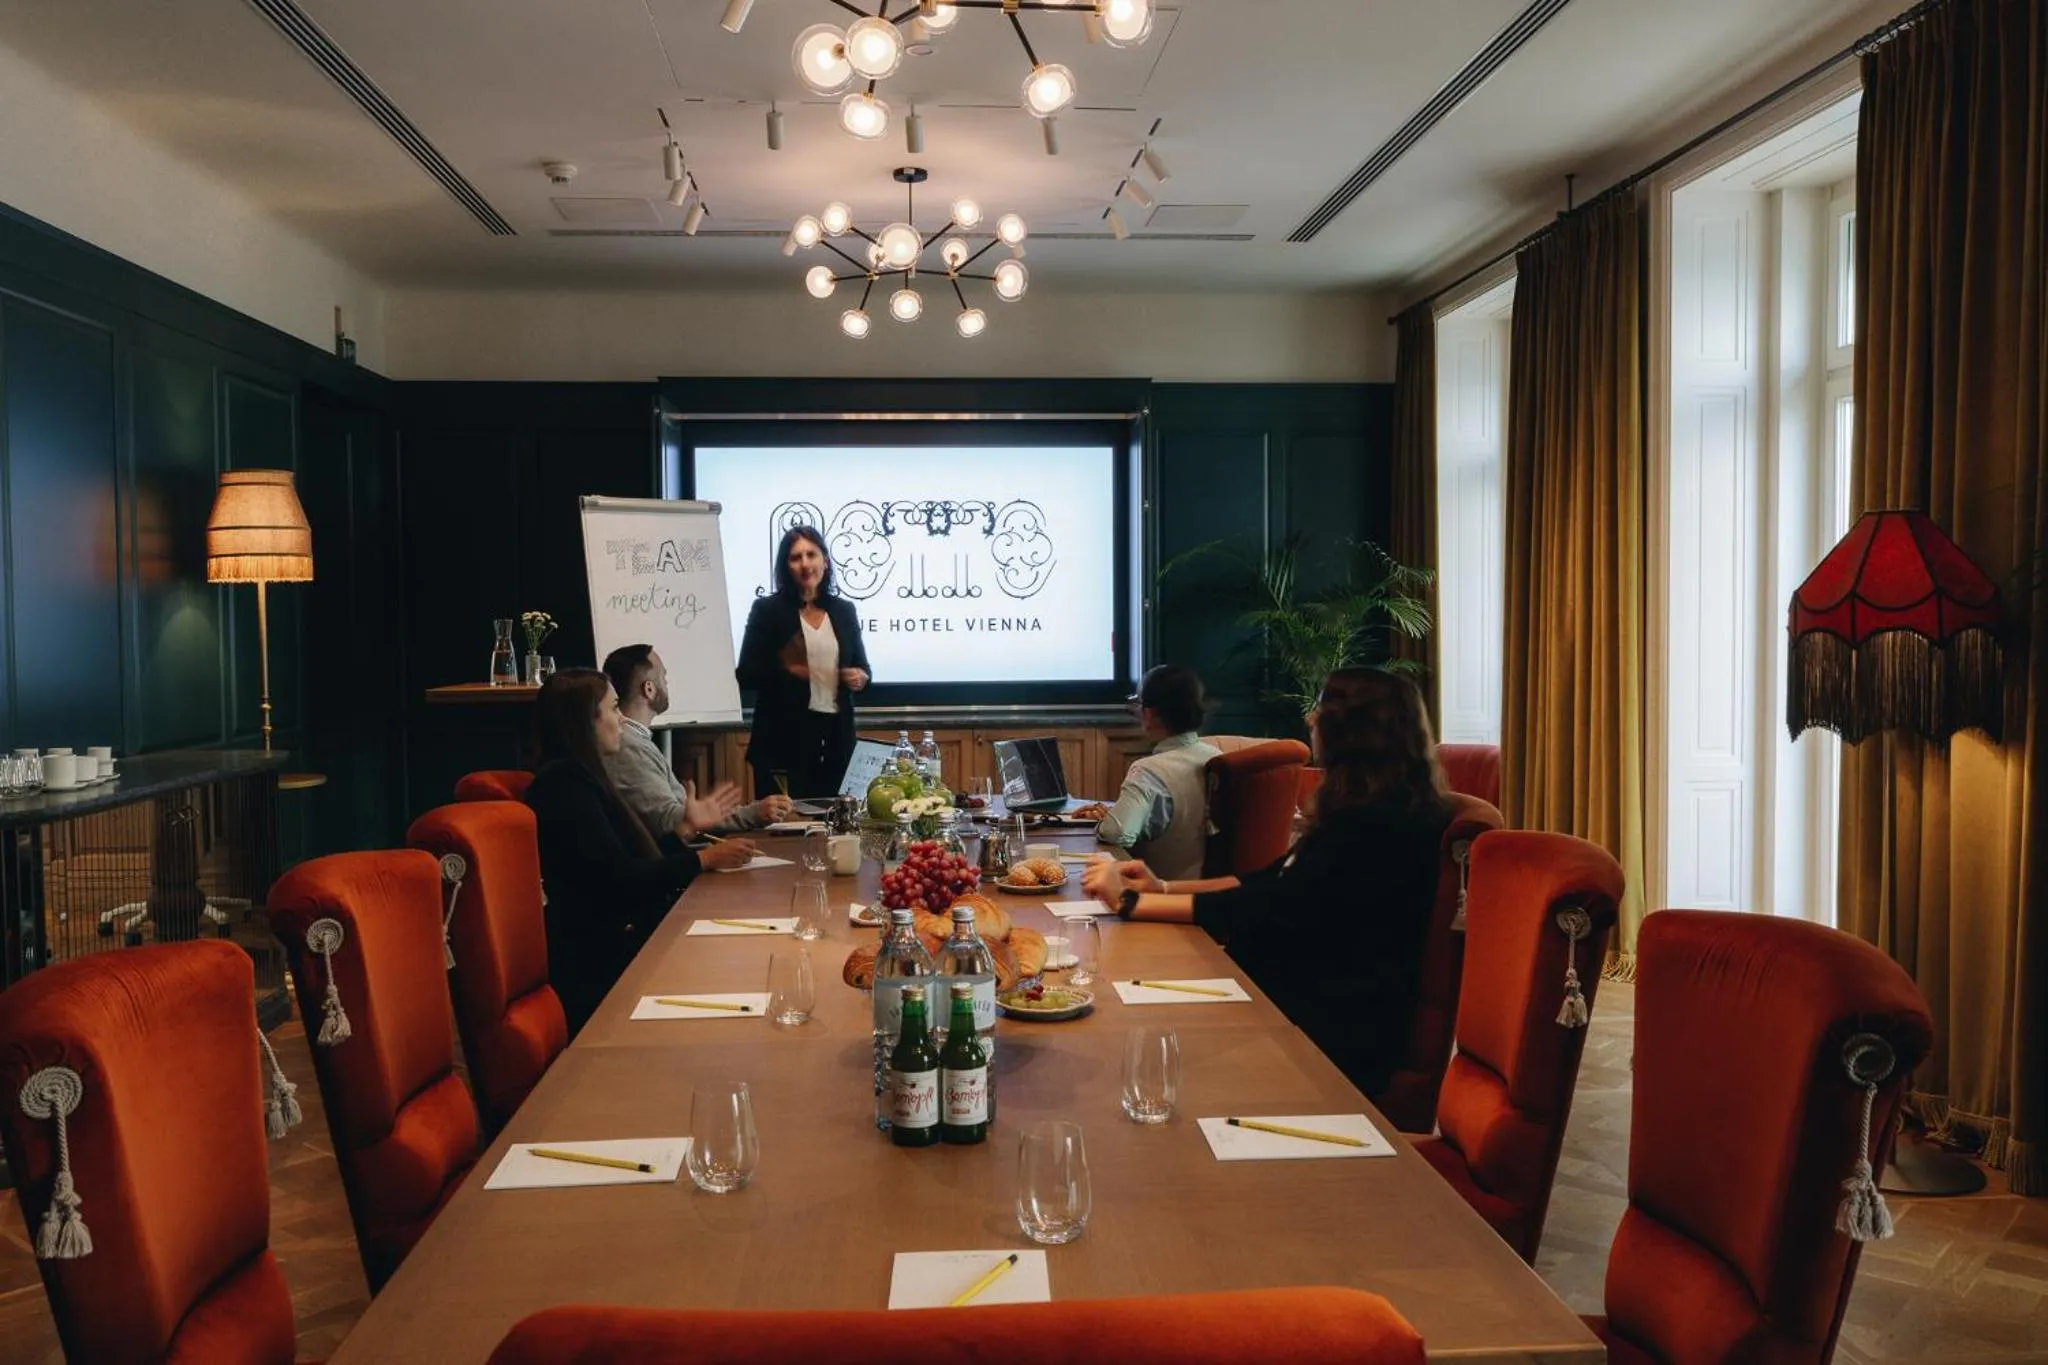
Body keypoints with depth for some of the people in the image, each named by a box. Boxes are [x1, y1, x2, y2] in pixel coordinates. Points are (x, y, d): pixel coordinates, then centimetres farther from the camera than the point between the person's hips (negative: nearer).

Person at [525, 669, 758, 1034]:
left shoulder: (576, 776, 16)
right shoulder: (564, 783, -13)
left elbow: (635, 859, 16)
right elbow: (619, 878, -18)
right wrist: (705, 859, -13)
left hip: (614, 938, 10)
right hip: (596, 959, -10)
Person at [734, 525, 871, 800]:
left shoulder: (844, 611, 10)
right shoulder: (768, 610, 0)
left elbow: (862, 666, 18)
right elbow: (745, 674, -3)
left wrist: (861, 677, -3)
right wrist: (783, 669, -19)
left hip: (836, 734, 3)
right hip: (785, 736, -3)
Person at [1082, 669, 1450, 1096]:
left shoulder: (1381, 825, -19)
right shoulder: (1373, 811, 12)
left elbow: (1271, 907, -23)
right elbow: (1275, 882, 16)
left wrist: (1129, 901, -18)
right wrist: (1165, 887, 5)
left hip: (1338, 1030, -9)